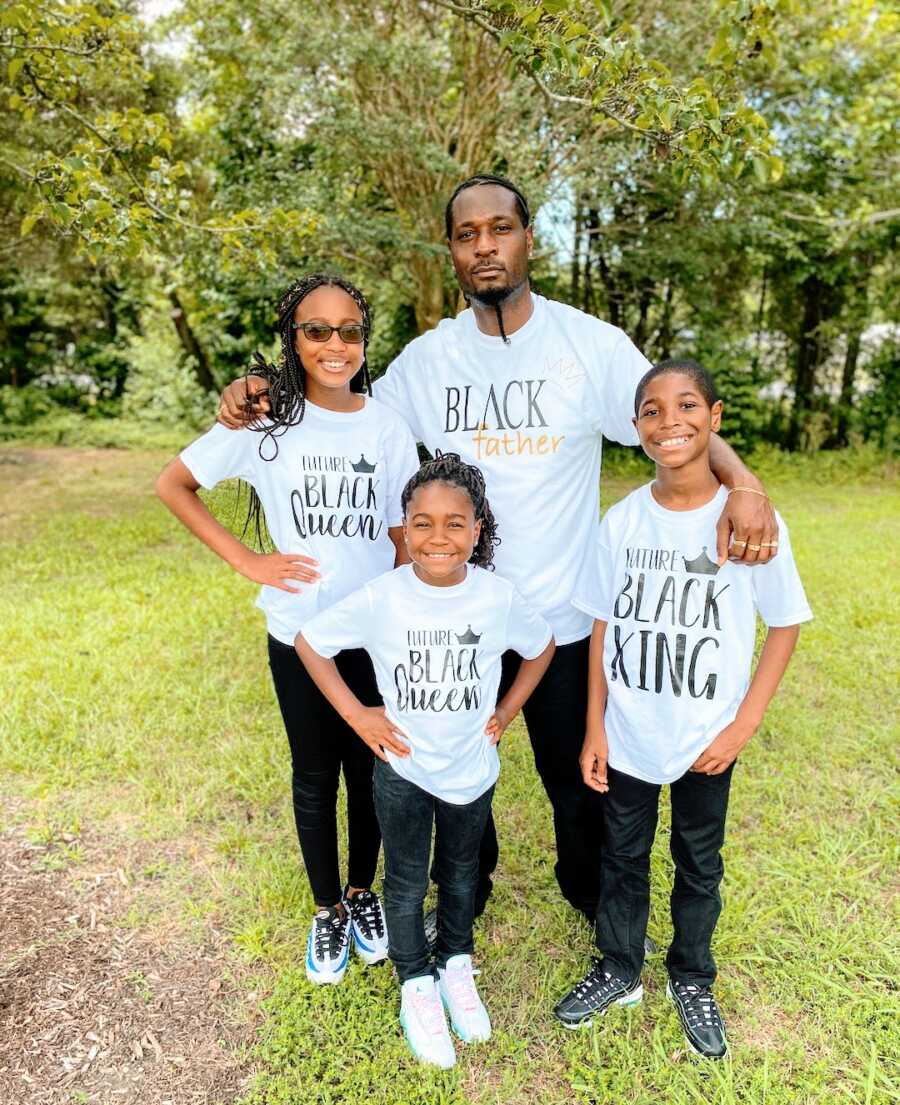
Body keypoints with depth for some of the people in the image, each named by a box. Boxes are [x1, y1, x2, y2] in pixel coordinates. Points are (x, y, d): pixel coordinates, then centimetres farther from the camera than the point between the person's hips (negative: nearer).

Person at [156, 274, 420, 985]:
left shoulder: (387, 426, -4)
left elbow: (403, 536, 1)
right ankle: (327, 910, 37)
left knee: (369, 769, 15)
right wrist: (246, 561, -8)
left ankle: (362, 892, 41)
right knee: (315, 775, 15)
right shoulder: (266, 421, -7)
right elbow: (173, 485, 0)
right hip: (298, 633, -1)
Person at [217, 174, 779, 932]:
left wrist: (742, 483, -28)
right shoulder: (425, 358, 0)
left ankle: (591, 887, 49)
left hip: (564, 615, -2)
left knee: (578, 777, 17)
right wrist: (267, 402, -9)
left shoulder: (590, 344, -8)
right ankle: (465, 889, 51)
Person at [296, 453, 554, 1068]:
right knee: (407, 883, 17)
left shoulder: (498, 597, -17)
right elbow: (310, 643, -9)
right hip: (403, 769, -1)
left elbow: (542, 648, 2)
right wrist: (357, 716, -11)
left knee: (461, 873, 23)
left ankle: (456, 965, 50)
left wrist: (506, 711, -2)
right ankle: (417, 985, 42)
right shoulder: (380, 598, -21)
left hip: (473, 770, 2)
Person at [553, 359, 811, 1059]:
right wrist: (595, 730, -1)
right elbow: (604, 629, -1)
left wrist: (742, 727, -9)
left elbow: (785, 626, -5)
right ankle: (618, 970, 43)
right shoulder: (622, 521, -7)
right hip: (627, 737, 1)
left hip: (707, 741, -1)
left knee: (699, 863, 19)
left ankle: (692, 979, 44)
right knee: (623, 856, 18)